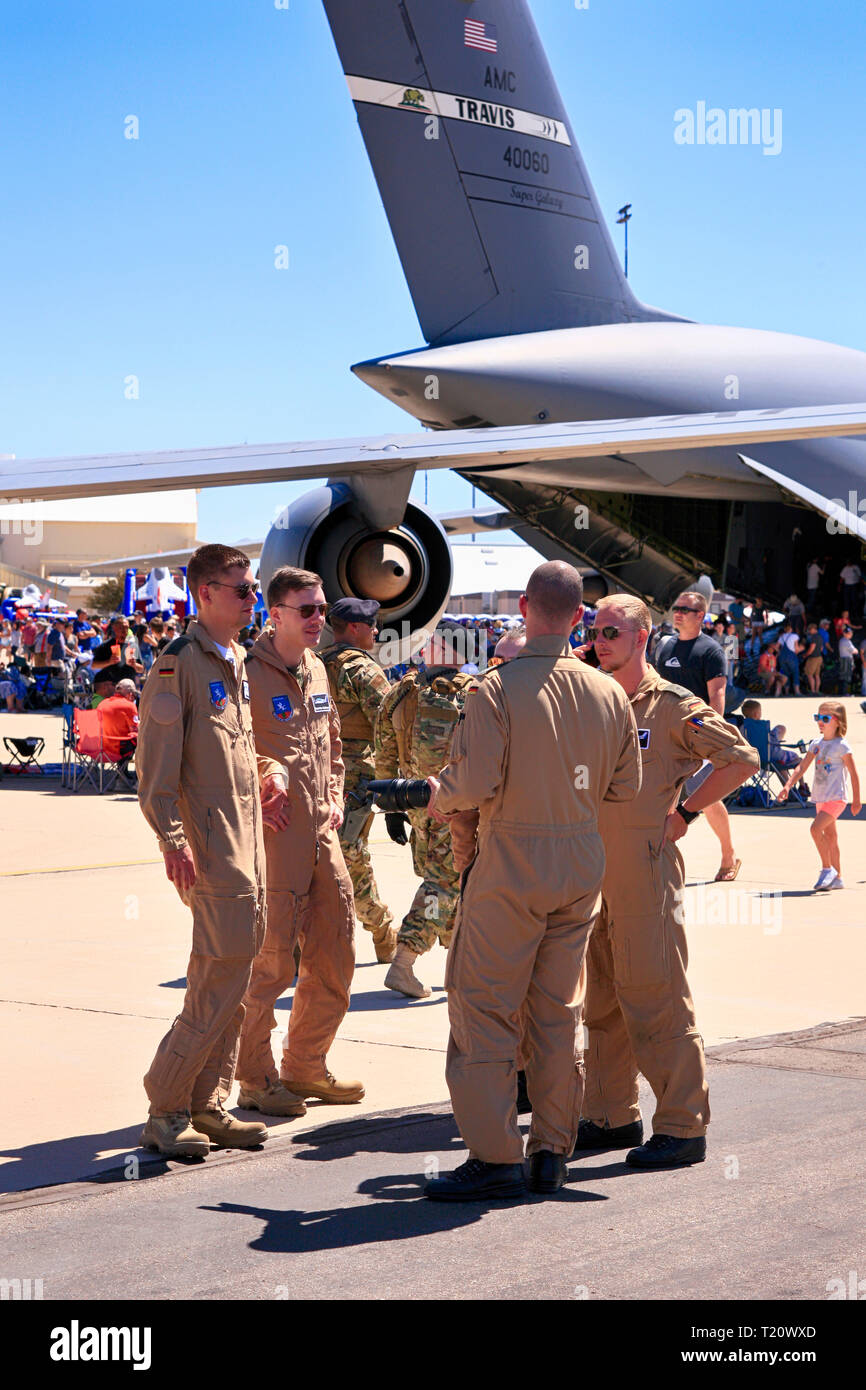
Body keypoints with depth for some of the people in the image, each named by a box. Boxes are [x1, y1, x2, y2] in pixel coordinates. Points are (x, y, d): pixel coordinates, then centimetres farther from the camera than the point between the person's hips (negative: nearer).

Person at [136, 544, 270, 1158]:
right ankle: (166, 1111, 1)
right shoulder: (180, 662, -10)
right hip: (210, 845, -8)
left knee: (229, 980, 10)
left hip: (246, 839, 9)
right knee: (222, 981, -9)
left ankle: (206, 1105, 18)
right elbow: (155, 766, -15)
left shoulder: (237, 662, 16)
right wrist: (174, 841, -20)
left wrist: (260, 798, 17)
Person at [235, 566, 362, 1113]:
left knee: (335, 954, 12)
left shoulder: (317, 670, 13)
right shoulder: (248, 674, -11)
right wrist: (265, 775, -15)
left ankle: (307, 1065, 27)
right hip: (274, 837, -8)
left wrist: (334, 800, 13)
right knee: (270, 961, -2)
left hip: (321, 836, 8)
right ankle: (256, 1079, 12)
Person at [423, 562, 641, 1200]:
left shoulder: (498, 688, -14)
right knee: (559, 1012, 13)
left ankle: (495, 1156, 2)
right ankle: (553, 1153, 18)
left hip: (512, 866, -5)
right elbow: (627, 785, 10)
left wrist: (433, 793, 0)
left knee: (484, 1009, 2)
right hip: (583, 868, 5)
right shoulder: (609, 693, 2)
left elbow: (475, 784, -20)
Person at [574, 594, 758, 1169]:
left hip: (647, 870, -7)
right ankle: (613, 1116, 22)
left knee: (656, 998, -6)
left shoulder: (673, 706, -5)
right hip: (593, 872, 7)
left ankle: (683, 1126, 1)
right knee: (602, 1000, 12)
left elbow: (743, 760, -7)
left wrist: (685, 812, -7)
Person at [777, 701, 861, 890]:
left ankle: (827, 869, -8)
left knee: (816, 828, -21)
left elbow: (853, 774, -6)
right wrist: (787, 787, -7)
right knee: (830, 836, 12)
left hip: (837, 797, -7)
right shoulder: (816, 744, 9)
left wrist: (856, 800, -4)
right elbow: (801, 768, 7)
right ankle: (837, 878, 20)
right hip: (820, 797, 7)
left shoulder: (842, 746, -9)